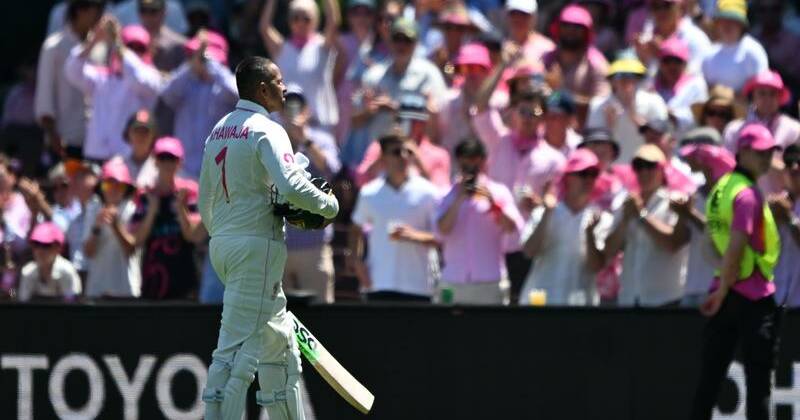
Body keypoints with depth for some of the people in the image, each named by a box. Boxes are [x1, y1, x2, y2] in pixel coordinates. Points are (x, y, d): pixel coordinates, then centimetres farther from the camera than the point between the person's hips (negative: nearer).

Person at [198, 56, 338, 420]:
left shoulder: (218, 131, 15)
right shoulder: (266, 130, -11)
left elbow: (205, 202, 19)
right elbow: (292, 186, -25)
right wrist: (329, 206, -9)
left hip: (222, 243, 9)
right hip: (257, 246, -9)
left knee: (278, 341, 17)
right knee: (238, 347, -11)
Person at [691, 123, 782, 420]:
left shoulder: (721, 187, 13)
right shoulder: (748, 194, -15)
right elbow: (736, 246, -21)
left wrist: (723, 278, 1)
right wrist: (723, 292, -13)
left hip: (725, 293, 8)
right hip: (754, 295, -8)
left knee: (710, 377, 9)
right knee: (758, 380, -5)